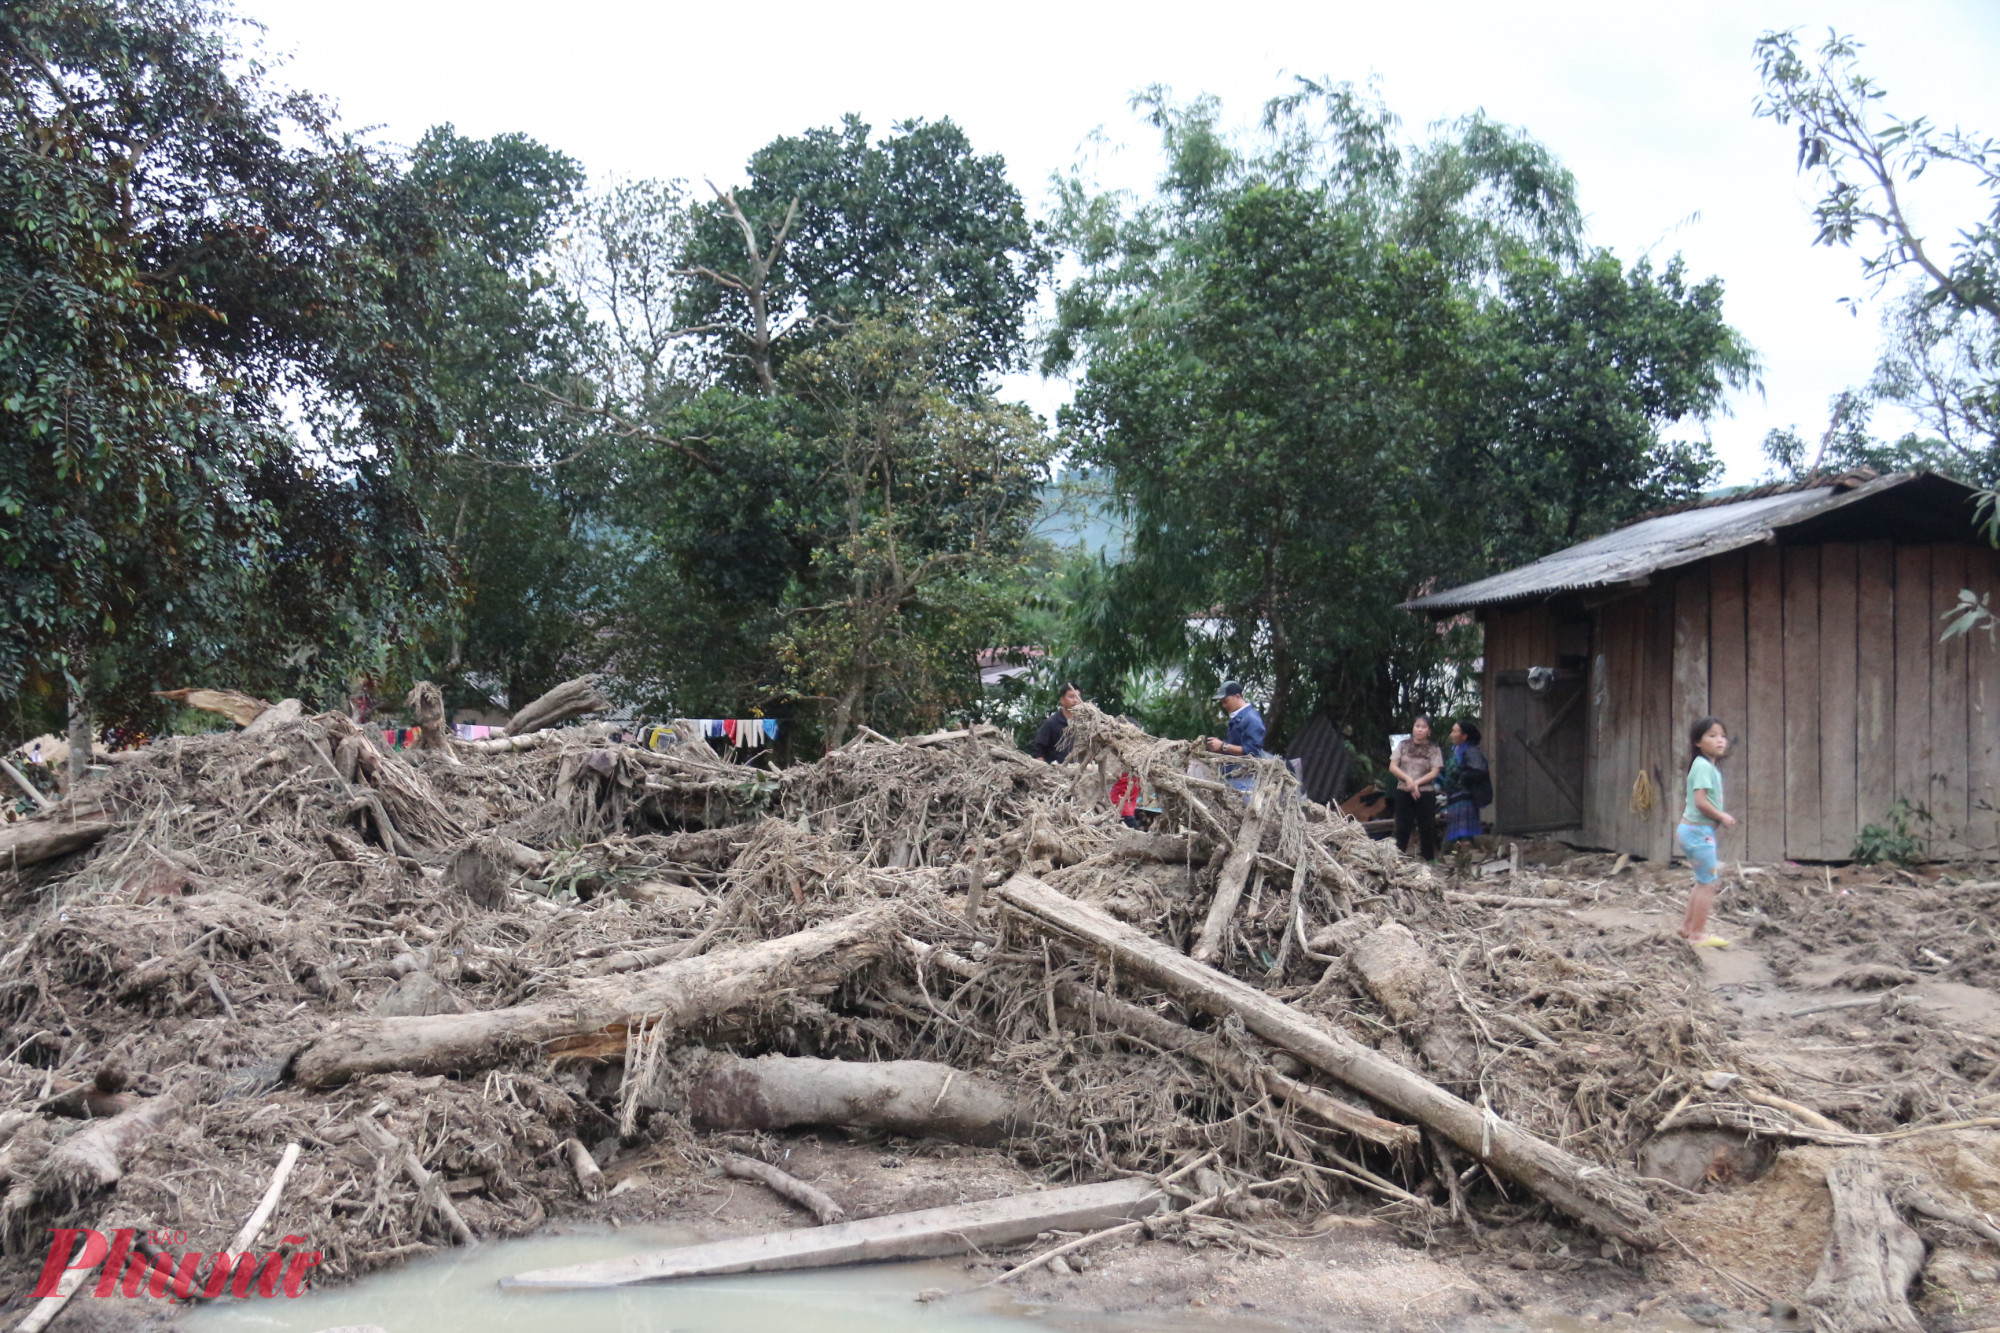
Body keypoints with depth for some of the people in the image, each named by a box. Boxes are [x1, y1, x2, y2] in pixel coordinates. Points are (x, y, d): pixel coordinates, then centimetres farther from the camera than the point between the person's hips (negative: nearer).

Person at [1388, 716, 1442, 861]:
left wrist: (1416, 783, -14)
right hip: (1403, 793, 1)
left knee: (1427, 829, 4)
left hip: (1425, 793, -1)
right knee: (1402, 828, 5)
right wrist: (1408, 779, -12)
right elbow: (1392, 766, 2)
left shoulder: (1433, 749, 1)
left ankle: (1429, 860, 13)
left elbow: (1434, 772, -4)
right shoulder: (1404, 745, 6)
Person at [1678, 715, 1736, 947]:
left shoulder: (1711, 766, 14)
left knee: (1703, 882, 20)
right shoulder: (1703, 766, -16)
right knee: (1708, 883, -4)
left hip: (1698, 830, 10)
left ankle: (1687, 926, 30)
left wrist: (1720, 817, 8)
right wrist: (1722, 817, -12)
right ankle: (1698, 934, 1)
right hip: (1699, 831, -10)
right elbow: (1700, 801, -23)